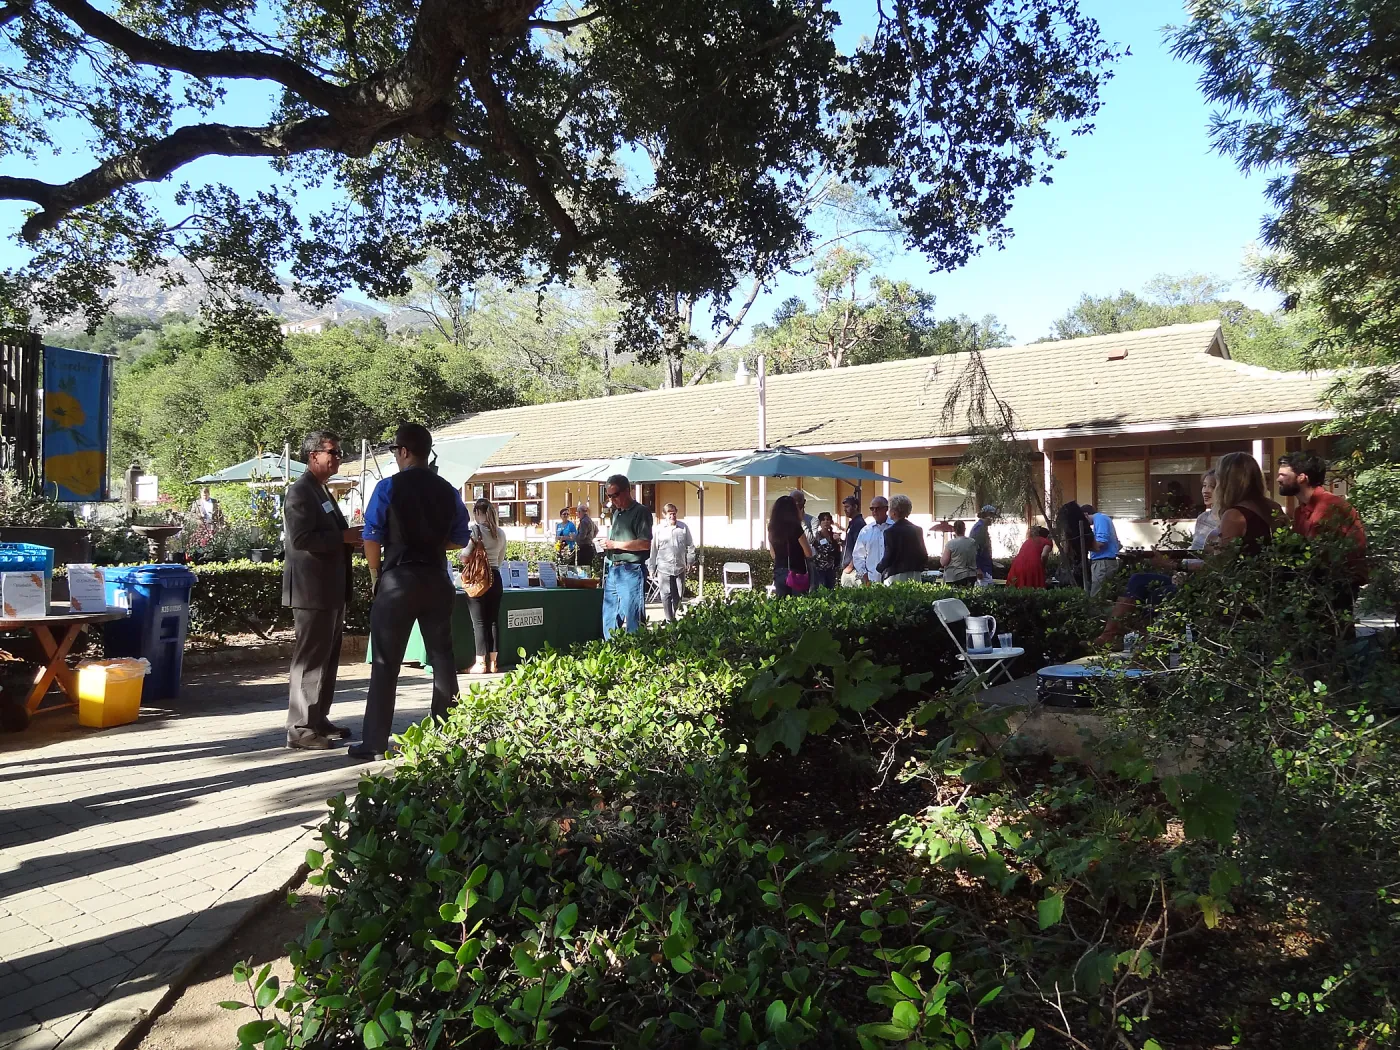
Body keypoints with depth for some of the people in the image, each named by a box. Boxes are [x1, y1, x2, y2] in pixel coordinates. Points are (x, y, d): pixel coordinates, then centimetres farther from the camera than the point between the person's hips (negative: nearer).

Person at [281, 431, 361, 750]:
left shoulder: (322, 491, 19)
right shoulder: (300, 491, -12)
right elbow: (300, 538, -23)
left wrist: (350, 539, 9)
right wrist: (344, 537, -19)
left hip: (331, 589, 10)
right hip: (312, 590, -10)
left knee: (327, 658, 14)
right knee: (310, 659, -5)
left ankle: (319, 719, 23)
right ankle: (300, 729, 1)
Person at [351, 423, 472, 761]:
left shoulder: (388, 488, -6)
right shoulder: (448, 491, 4)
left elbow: (372, 538, -7)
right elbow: (460, 539, 8)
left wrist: (375, 575, 7)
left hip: (398, 580, -4)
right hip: (437, 580, 4)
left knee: (385, 662, 2)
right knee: (442, 657, 12)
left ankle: (374, 743, 5)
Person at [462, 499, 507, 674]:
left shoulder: (473, 530, -9)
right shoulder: (500, 533, 7)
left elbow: (464, 557, -12)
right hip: (495, 578, 5)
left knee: (479, 621, -1)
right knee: (493, 620, 7)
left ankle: (480, 663, 1)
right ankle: (492, 663, 10)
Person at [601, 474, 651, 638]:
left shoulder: (640, 512, -6)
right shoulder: (616, 513, 19)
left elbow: (645, 544, -16)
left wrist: (615, 544, -14)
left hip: (631, 572, -8)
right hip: (612, 570, 8)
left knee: (630, 623, -6)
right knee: (609, 622, 10)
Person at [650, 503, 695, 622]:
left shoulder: (684, 527, 2)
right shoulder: (658, 529, -3)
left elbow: (690, 546, 11)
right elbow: (653, 549, 1)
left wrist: (689, 561, 7)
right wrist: (652, 568, 2)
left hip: (680, 567, 2)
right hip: (664, 568, -2)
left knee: (679, 595, 10)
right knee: (666, 595, -2)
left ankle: (675, 617, 27)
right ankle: (669, 621, 4)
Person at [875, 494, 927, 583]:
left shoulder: (891, 531, -12)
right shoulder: (918, 530, 8)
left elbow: (888, 557, -13)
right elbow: (924, 555, 10)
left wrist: (879, 568, 4)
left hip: (896, 577, -6)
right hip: (916, 576, 7)